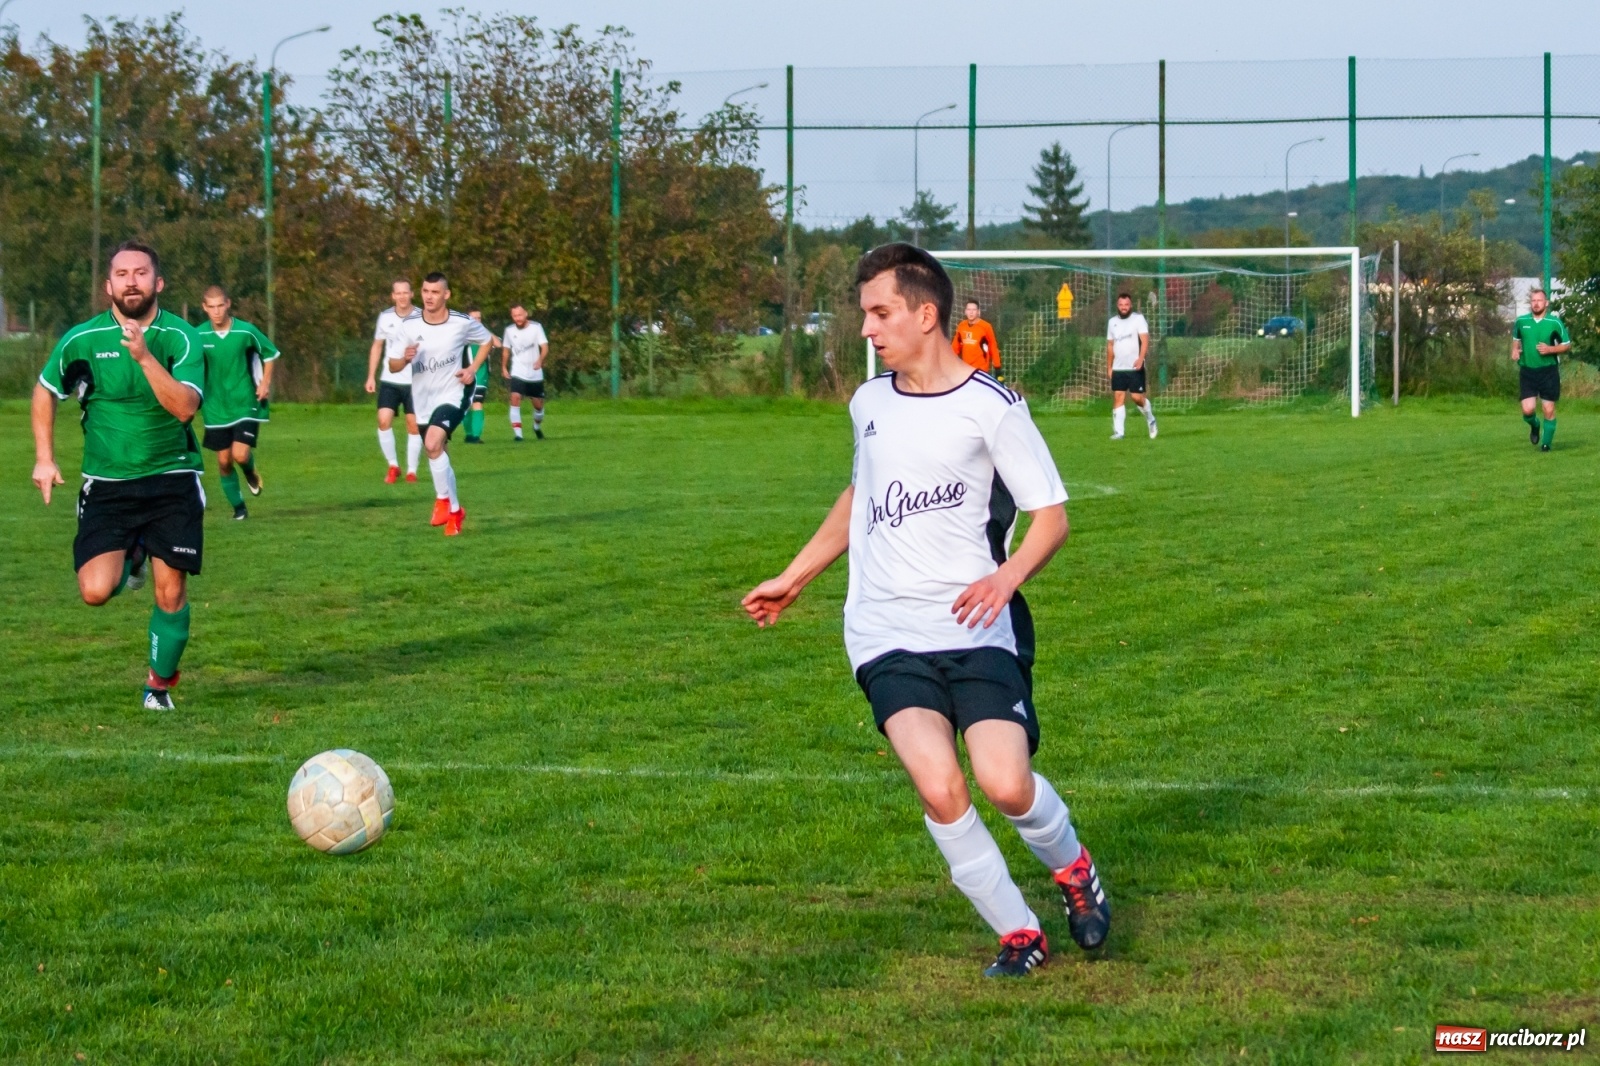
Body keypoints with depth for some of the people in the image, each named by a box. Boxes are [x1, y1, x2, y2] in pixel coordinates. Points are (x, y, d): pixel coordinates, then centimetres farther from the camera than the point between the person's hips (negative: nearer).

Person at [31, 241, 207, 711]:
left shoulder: (181, 338, -10)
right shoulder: (81, 340, -5)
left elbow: (184, 407, -24)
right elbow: (45, 392, 13)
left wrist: (144, 356, -34)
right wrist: (44, 457, 7)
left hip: (171, 479, -1)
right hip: (107, 483, 1)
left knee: (171, 593, -2)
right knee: (95, 591, -14)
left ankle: (160, 684, 23)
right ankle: (132, 558, 23)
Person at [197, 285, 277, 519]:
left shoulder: (245, 331, -11)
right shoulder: (199, 336, -6)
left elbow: (269, 353, 5)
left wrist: (265, 382, -4)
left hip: (245, 405, -2)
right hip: (216, 409, 2)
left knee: (240, 455, -15)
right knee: (224, 461, 4)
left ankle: (250, 472, 22)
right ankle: (238, 508, 21)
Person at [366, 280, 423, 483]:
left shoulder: (422, 318, -5)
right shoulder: (385, 317, 3)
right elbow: (377, 346, 13)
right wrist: (371, 376, 8)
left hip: (415, 382, -2)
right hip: (389, 380, 2)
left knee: (414, 426, 0)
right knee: (384, 421, -11)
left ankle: (411, 470, 9)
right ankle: (393, 466, 2)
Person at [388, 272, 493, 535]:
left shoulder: (462, 323, -11)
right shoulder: (409, 326, -7)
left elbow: (486, 340, 10)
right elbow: (392, 366, -3)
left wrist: (473, 369, -4)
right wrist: (405, 358, -26)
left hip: (451, 395, -4)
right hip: (423, 400, 4)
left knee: (433, 444, -27)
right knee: (437, 456, 13)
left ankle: (443, 499, -9)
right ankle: (455, 512, 31)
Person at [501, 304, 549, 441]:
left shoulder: (536, 327, -8)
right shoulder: (509, 330, 0)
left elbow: (545, 347, -16)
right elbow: (506, 350, 15)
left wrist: (540, 359, -35)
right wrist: (503, 368, 15)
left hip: (535, 373, 0)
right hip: (517, 372, 0)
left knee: (538, 404, 9)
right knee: (515, 398, -22)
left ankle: (537, 427, 40)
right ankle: (517, 433, -22)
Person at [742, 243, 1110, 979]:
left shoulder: (990, 407, -4)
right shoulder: (869, 404, 13)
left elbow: (1051, 514, -2)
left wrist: (1008, 575, -21)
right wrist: (793, 579, 33)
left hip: (976, 628, -3)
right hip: (888, 634, 3)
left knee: (1005, 784, -18)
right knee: (939, 788, -19)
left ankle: (1073, 868, 17)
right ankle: (1017, 934, -2)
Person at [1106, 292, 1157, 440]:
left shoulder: (1138, 319, -4)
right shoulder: (1112, 322, 12)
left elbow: (1145, 339, -15)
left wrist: (1141, 358, -30)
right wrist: (1109, 367, 17)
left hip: (1135, 367, -4)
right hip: (1118, 368, 4)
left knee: (1137, 397, -4)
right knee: (1118, 398, -3)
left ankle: (1151, 420, 23)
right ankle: (1118, 432, -3)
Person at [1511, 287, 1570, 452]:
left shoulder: (1555, 322, -5)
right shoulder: (1521, 321, 3)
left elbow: (1567, 346, 2)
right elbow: (1516, 338, 22)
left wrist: (1550, 349, -15)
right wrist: (1514, 350, 1)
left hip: (1549, 371, -2)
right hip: (1527, 371, 2)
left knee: (1549, 410, -1)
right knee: (1528, 410, -7)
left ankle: (1546, 442, 16)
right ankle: (1534, 426, 28)